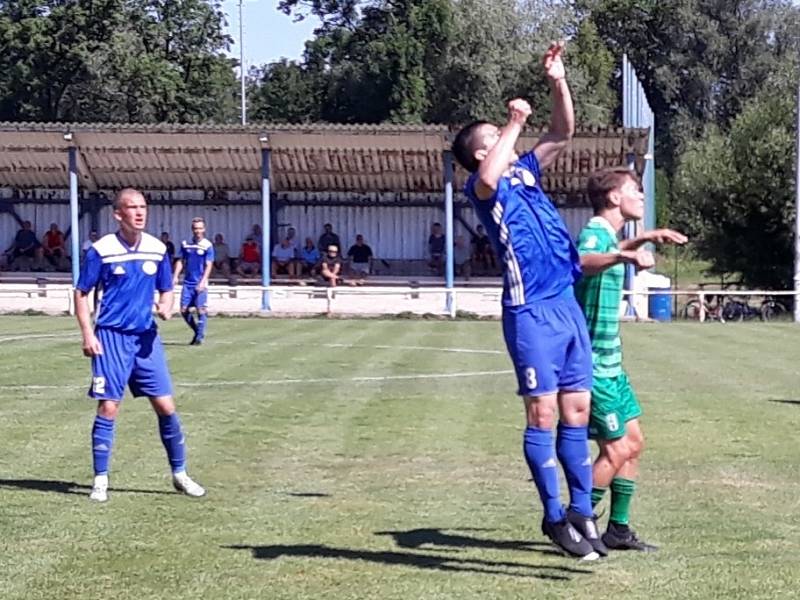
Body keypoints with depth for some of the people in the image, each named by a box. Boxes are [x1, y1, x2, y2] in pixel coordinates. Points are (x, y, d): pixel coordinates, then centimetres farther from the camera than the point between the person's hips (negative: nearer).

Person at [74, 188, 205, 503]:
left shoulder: (157, 249, 3)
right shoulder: (101, 250, -8)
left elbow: (166, 290, 15)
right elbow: (81, 293, -1)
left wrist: (166, 307, -8)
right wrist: (87, 333, -10)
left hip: (146, 337, 4)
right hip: (111, 337, -4)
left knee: (166, 406, 3)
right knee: (108, 408, -5)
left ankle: (179, 474, 17)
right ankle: (100, 480, 7)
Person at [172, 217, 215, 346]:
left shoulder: (207, 245, -5)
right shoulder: (185, 244, 7)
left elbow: (209, 265, -8)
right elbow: (180, 261, 13)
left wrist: (203, 282, -17)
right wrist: (176, 276, 0)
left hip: (200, 284, -4)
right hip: (187, 283, 4)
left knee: (201, 310, -5)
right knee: (184, 310, 3)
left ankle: (200, 336, 4)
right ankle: (197, 331, 22)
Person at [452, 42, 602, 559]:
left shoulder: (526, 173, 18)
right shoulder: (483, 186, -4)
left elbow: (563, 133, 21)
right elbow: (486, 181, -29)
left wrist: (558, 80, 9)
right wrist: (516, 123, -21)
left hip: (568, 305, 7)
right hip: (532, 312, -7)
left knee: (576, 411, 8)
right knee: (544, 414, -5)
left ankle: (582, 512, 14)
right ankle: (556, 517, 2)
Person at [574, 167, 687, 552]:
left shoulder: (608, 235, 12)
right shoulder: (594, 233, -18)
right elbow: (583, 261, -45)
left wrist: (644, 240, 41)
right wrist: (623, 256, -62)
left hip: (610, 363, 10)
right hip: (593, 362, -10)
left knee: (633, 443, 12)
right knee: (616, 449, -8)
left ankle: (618, 529, 19)